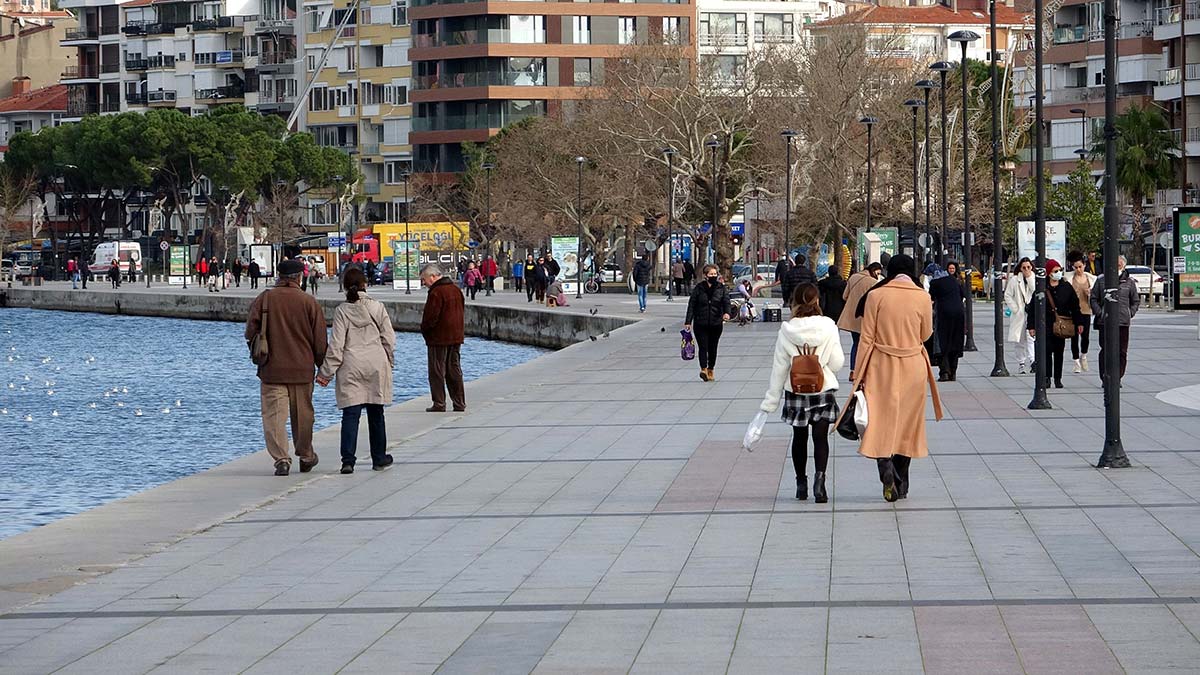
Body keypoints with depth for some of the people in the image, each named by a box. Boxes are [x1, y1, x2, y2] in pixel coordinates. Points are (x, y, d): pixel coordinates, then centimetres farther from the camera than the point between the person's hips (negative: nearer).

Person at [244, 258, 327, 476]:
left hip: (271, 369, -1)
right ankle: (306, 457, 28)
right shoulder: (309, 302, -4)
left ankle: (281, 458, -14)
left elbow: (250, 332, -4)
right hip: (302, 369, 1)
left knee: (274, 415, 0)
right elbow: (320, 341, -2)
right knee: (302, 415, 14)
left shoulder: (263, 299, -3)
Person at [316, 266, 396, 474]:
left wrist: (326, 371, 0)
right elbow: (389, 339, 5)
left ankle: (348, 460, -14)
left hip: (351, 368, -2)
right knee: (376, 414, 13)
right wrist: (390, 362, 20)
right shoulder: (378, 307, 1)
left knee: (351, 414, -3)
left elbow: (336, 344, -7)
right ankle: (379, 458, 22)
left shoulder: (342, 311, -6)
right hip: (377, 366, 2)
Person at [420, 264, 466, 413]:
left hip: (438, 339, -8)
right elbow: (462, 311, 17)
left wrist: (424, 330, -2)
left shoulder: (436, 293, -18)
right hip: (456, 337, 8)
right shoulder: (456, 289, 10)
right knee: (454, 370, 12)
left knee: (437, 372, 0)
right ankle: (459, 403, 13)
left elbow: (430, 317, -19)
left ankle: (439, 404, 1)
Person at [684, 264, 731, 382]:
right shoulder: (699, 288, 0)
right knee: (703, 346, -13)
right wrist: (688, 321, -3)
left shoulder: (721, 288, 4)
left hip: (716, 323, 2)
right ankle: (704, 369, -23)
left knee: (713, 348, 10)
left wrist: (726, 312, -29)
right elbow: (692, 305, 1)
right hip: (700, 323, -2)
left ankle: (710, 370, 24)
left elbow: (726, 301, -8)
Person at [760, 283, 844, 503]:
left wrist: (770, 401, 3)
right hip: (824, 389, -1)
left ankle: (801, 484, 22)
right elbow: (837, 362, -7)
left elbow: (779, 367, -4)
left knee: (799, 437, 15)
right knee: (820, 437, 0)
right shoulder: (828, 326, -9)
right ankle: (819, 478, -22)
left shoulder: (786, 330, -7)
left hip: (796, 391, 1)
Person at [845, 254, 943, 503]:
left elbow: (867, 338, -5)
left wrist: (859, 374, 0)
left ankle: (886, 469, -25)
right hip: (913, 369, 2)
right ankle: (901, 486, 18)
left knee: (881, 420, 1)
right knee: (906, 424, 12)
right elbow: (925, 334, 8)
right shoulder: (923, 298, -3)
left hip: (881, 368, -2)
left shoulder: (876, 295, -6)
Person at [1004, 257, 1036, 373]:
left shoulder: (1034, 279, 6)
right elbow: (1007, 295, 2)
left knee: (1031, 338, -18)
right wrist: (1014, 308, -7)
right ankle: (1020, 365, 15)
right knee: (1020, 341, 7)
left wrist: (1030, 277, -10)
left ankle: (1032, 361, -28)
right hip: (1019, 315, 1)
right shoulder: (1014, 280, 4)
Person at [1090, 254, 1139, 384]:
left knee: (1122, 351, 3)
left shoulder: (1129, 282, 9)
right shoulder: (1101, 280, 5)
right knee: (1105, 350, -3)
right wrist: (1099, 313, -2)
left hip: (1123, 322, 2)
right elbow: (1093, 298, 10)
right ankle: (1105, 378, 3)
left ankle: (1117, 378, 13)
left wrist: (1130, 313, 4)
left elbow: (1136, 301, 18)